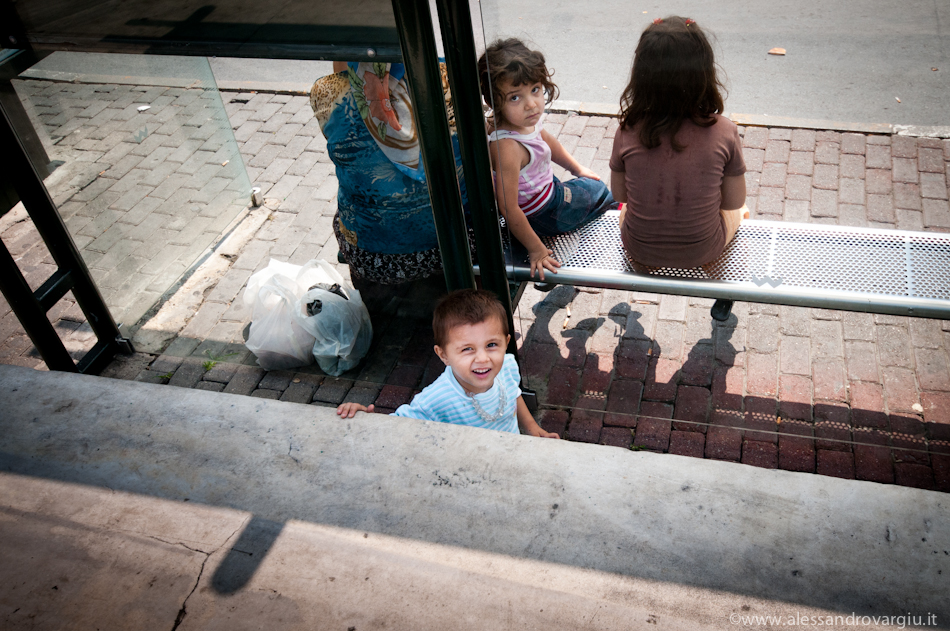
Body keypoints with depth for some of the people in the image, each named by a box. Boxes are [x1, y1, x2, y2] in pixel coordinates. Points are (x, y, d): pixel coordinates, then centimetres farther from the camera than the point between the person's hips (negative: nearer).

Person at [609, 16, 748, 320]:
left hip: (640, 251, 0)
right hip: (703, 253, 0)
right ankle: (725, 298, 48)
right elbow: (734, 201, -9)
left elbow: (619, 195, -4)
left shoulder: (628, 133, -21)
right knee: (737, 212, 33)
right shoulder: (723, 133, -23)